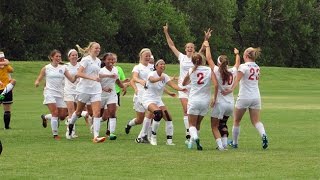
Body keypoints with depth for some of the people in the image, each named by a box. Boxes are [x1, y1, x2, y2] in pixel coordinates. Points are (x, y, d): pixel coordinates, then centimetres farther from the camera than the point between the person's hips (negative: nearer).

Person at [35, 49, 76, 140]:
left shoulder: (63, 68, 9)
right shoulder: (46, 68, 2)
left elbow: (72, 79, 5)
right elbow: (38, 79, 5)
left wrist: (76, 75, -16)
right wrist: (37, 83, -19)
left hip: (60, 94, 4)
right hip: (50, 92, -4)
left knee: (62, 116, 1)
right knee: (55, 113, -19)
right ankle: (55, 134, -10)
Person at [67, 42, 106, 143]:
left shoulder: (98, 61, 11)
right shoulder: (86, 60, -10)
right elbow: (79, 73, -19)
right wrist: (92, 78, -26)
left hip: (96, 90, 5)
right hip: (84, 89, -5)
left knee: (97, 113, -10)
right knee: (79, 111, 12)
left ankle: (96, 136, -16)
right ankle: (70, 125, 40)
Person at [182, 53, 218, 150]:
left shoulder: (191, 71, 1)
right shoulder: (209, 70, -2)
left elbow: (184, 83, 18)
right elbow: (216, 85, -13)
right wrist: (214, 98, -3)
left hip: (193, 100, -1)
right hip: (205, 101, 1)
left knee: (192, 124, 1)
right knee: (197, 124, 19)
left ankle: (195, 137, -28)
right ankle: (191, 142, 19)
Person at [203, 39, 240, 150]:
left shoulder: (217, 71, -11)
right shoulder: (232, 72, 0)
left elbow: (209, 58, -2)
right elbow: (237, 63, 22)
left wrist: (207, 46, 12)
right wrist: (237, 54, 40)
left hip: (220, 103, -5)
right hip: (231, 103, 5)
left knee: (214, 126, 5)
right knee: (223, 124, 24)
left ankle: (220, 145, -10)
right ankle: (225, 143, 17)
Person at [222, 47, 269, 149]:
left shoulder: (243, 66, -11)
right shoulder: (257, 67, 9)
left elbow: (237, 80, -25)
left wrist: (231, 89, -36)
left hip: (244, 97, -5)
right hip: (256, 97, 5)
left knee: (236, 121, 12)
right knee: (256, 121, 3)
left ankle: (234, 143, 19)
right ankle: (263, 135, -26)